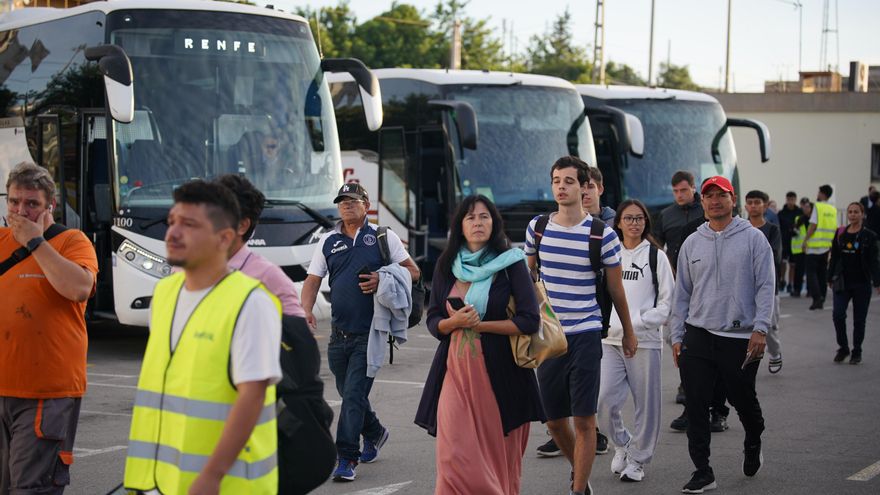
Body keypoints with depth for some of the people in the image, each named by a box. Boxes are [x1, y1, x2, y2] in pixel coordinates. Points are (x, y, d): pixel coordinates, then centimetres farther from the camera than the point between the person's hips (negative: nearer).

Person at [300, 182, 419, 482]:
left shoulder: (383, 237, 2)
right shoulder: (328, 242, 11)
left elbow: (412, 271, 4)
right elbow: (313, 280, 6)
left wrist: (384, 281, -14)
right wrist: (306, 310, -13)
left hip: (369, 332, -4)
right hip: (339, 331, 5)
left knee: (354, 394, -10)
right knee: (348, 393, 15)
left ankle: (347, 458, -8)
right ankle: (374, 434, 41)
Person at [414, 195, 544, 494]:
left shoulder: (511, 264, 0)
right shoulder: (446, 265, 10)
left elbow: (529, 321, -7)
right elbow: (433, 321, 11)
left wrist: (478, 324, -11)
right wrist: (455, 322, -11)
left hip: (499, 370, -2)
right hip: (456, 368, 2)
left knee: (497, 456, 0)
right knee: (455, 457, -9)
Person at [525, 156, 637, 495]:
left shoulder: (602, 234, -6)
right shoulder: (537, 227, 3)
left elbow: (616, 288, 5)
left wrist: (629, 333, 13)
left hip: (585, 335, -3)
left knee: (584, 419, -5)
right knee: (554, 418, 11)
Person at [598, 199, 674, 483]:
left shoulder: (656, 257, 1)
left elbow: (667, 302, -1)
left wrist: (638, 322, -12)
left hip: (645, 341, -2)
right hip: (610, 340, 2)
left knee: (645, 403, 3)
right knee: (605, 401, -7)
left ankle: (638, 459, 20)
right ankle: (622, 443, 20)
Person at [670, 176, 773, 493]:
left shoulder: (753, 238, -1)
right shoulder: (692, 243, 10)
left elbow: (765, 286, -4)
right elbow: (681, 293, 13)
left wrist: (760, 328, -13)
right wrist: (677, 336, 8)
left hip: (741, 338, -3)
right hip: (697, 336, 3)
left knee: (743, 400, 11)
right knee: (696, 406, -2)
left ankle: (753, 446, 42)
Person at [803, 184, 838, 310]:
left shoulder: (818, 207, -9)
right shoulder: (833, 210, 9)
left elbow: (813, 225, -14)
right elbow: (835, 229, 10)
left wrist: (805, 240, -8)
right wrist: (833, 245, 18)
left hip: (814, 245, -6)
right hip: (827, 246, 6)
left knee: (811, 272, -3)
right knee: (822, 273, 13)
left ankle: (817, 298, -16)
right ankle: (821, 300, 14)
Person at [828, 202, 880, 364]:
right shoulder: (840, 234, 5)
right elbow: (834, 257, 11)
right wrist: (830, 278, 12)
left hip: (861, 283, -2)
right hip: (842, 282, 2)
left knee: (859, 319, 5)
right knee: (838, 314, -11)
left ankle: (857, 352, 19)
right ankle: (843, 348, 8)